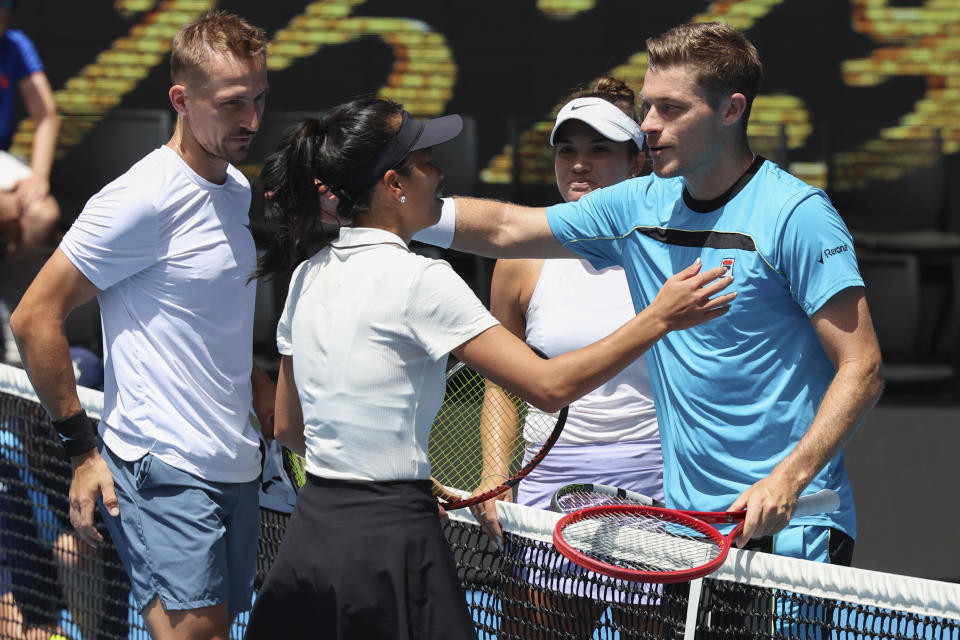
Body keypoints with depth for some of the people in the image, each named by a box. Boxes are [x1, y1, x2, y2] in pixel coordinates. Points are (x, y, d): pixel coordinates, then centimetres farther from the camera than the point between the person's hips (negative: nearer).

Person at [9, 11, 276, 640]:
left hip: (235, 467, 9)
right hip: (164, 471, -9)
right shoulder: (143, 200, -14)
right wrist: (82, 448, -12)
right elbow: (34, 318, -13)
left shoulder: (237, 189, 14)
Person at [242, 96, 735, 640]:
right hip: (391, 543, -8)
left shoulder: (308, 275, 9)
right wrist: (659, 319, -12)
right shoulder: (418, 280, -14)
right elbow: (549, 386, -17)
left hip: (309, 531, 8)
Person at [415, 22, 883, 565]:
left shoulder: (795, 214, -9)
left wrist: (788, 479, -24)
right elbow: (506, 229, 19)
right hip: (685, 526, 6)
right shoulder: (640, 206, 10)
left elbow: (862, 369, -13)